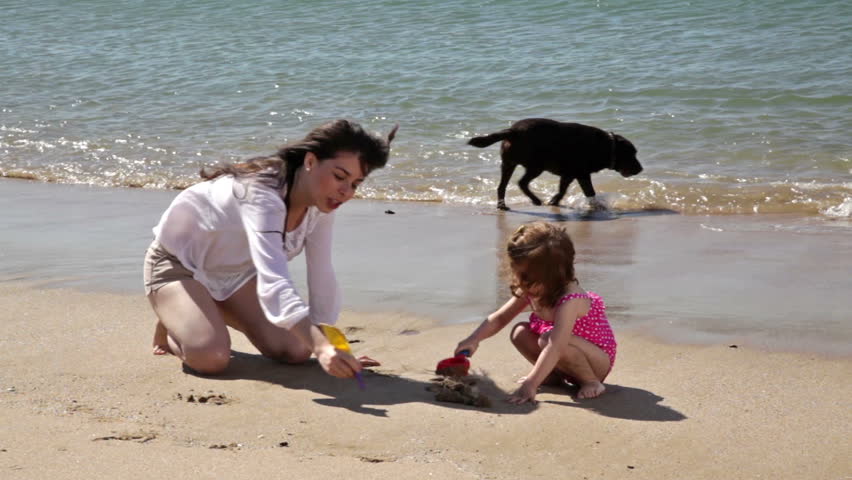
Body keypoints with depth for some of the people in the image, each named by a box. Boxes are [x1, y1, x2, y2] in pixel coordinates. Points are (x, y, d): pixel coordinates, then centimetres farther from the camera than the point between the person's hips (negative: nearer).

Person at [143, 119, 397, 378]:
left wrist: (332, 346, -14)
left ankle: (213, 315, 18)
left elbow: (322, 276, -9)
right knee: (211, 358, -29)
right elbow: (273, 282, -52)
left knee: (295, 351, -8)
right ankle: (171, 326, 6)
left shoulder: (320, 203, -15)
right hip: (179, 263, -7)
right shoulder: (263, 196, -39)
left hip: (234, 273, 7)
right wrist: (321, 347, -63)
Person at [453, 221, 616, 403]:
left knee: (548, 338, -33)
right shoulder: (529, 292, -8)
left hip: (599, 360, -8)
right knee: (520, 333, -6)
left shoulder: (570, 301, -34)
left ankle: (591, 381, -16)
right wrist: (474, 339, -10)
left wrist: (531, 385, -46)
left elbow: (555, 348, -42)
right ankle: (555, 376, 1)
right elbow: (500, 318, 5)